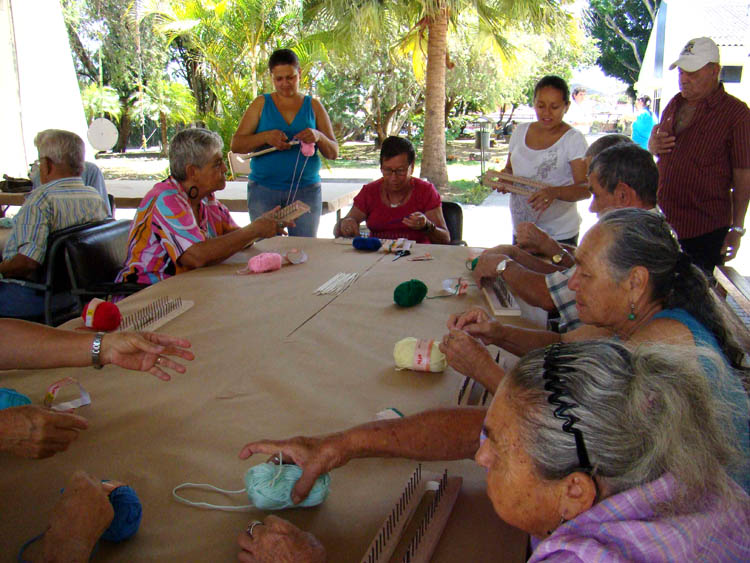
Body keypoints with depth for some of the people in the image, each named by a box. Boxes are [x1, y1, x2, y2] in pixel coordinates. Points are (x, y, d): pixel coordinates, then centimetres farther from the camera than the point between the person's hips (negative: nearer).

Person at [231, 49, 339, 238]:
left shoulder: (313, 106, 10)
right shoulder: (261, 104, 8)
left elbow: (333, 153, 6)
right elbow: (236, 144, 0)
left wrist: (318, 137, -16)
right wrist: (266, 137, -19)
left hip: (306, 192, 0)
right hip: (263, 191, 0)